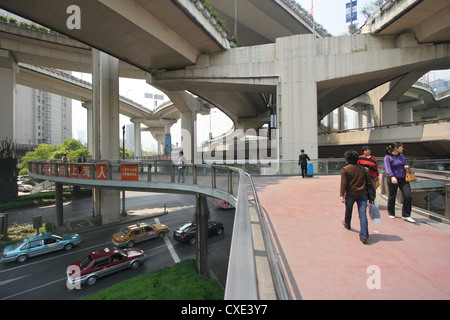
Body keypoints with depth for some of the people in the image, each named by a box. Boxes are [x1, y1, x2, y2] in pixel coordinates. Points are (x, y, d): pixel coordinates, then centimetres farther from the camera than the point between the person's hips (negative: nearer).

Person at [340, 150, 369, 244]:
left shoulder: (345, 169, -9)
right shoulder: (363, 169, 5)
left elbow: (343, 183, -14)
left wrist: (342, 195, -12)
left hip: (350, 194, -2)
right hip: (362, 194, 3)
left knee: (348, 210, 21)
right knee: (363, 214, 0)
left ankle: (347, 224, 45)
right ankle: (364, 236, -4)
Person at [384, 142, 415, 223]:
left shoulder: (401, 156, 13)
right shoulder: (388, 157, -8)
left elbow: (405, 164, 23)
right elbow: (387, 168, -20)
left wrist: (406, 167, -2)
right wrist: (392, 177, -35)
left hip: (403, 179, 5)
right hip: (393, 179, -5)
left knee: (408, 195, -6)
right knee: (392, 196, 6)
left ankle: (406, 215, 6)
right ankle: (391, 213, 26)